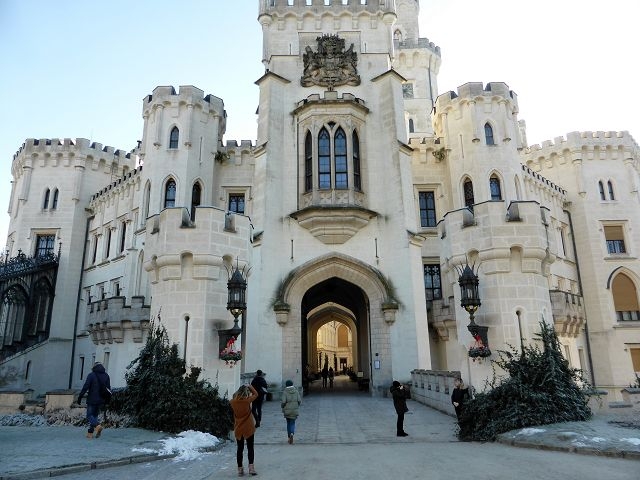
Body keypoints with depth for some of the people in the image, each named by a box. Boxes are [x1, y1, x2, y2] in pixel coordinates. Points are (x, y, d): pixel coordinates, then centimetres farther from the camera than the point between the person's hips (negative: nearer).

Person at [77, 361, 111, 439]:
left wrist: (80, 397, -6)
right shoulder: (106, 376, 8)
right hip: (101, 400, 5)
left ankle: (97, 425, -22)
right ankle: (90, 433, 13)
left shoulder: (91, 375, -7)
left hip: (92, 400, -5)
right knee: (95, 415, 15)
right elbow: (109, 389, 9)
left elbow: (85, 387, -12)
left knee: (89, 415, 1)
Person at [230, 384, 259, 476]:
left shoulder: (233, 402, -10)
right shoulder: (247, 400, -18)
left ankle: (240, 469, 16)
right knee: (250, 447, 9)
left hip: (238, 429, 3)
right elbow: (255, 394, -1)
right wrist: (249, 386, 7)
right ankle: (251, 467, 0)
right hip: (248, 428, -3)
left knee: (240, 449, 13)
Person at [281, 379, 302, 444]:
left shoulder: (285, 392, -10)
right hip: (295, 410, 1)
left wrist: (282, 406, 4)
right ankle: (292, 434, -18)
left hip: (287, 410, -1)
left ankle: (289, 437, 20)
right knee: (292, 423, 9)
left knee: (288, 423, 16)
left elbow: (283, 401, -17)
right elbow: (299, 400, -4)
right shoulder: (296, 391, -2)